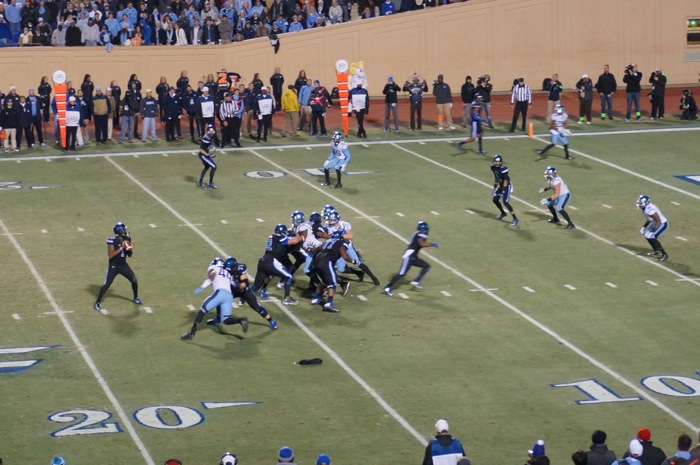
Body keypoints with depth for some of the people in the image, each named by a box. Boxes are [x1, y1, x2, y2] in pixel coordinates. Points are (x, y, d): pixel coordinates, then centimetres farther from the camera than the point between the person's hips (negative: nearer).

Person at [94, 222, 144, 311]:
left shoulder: (127, 239, -2)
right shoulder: (112, 241, -21)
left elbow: (130, 255, 5)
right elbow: (111, 255, -26)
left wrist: (130, 249, -18)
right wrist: (121, 248, -31)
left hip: (124, 265, 6)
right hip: (113, 266, -6)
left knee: (135, 281, 9)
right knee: (106, 285, -8)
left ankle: (136, 298, 33)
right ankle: (97, 303, 4)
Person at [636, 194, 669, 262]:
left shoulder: (651, 210, -32)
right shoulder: (645, 208, -1)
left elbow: (659, 222, -28)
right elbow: (649, 219, 16)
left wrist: (653, 231, -28)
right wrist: (644, 227, 12)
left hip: (662, 224, -10)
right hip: (656, 223, 10)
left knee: (651, 237, -16)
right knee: (647, 235, 16)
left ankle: (664, 254, -8)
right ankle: (656, 250, 37)